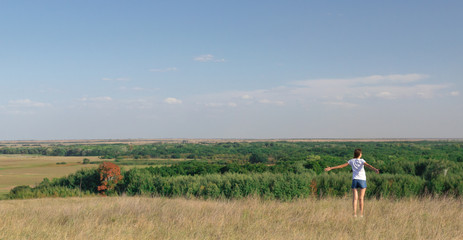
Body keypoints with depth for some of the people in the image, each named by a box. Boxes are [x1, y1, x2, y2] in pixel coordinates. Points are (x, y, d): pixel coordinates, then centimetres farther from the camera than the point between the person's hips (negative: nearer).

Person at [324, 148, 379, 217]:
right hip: (362, 180, -2)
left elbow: (341, 166, 6)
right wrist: (375, 169, -37)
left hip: (355, 180, 2)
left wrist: (331, 168, 11)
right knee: (361, 198, 5)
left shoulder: (351, 161, 6)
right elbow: (368, 165, -21)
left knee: (355, 198, 0)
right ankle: (361, 214, 6)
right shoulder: (361, 161, -2)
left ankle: (354, 213, -11)